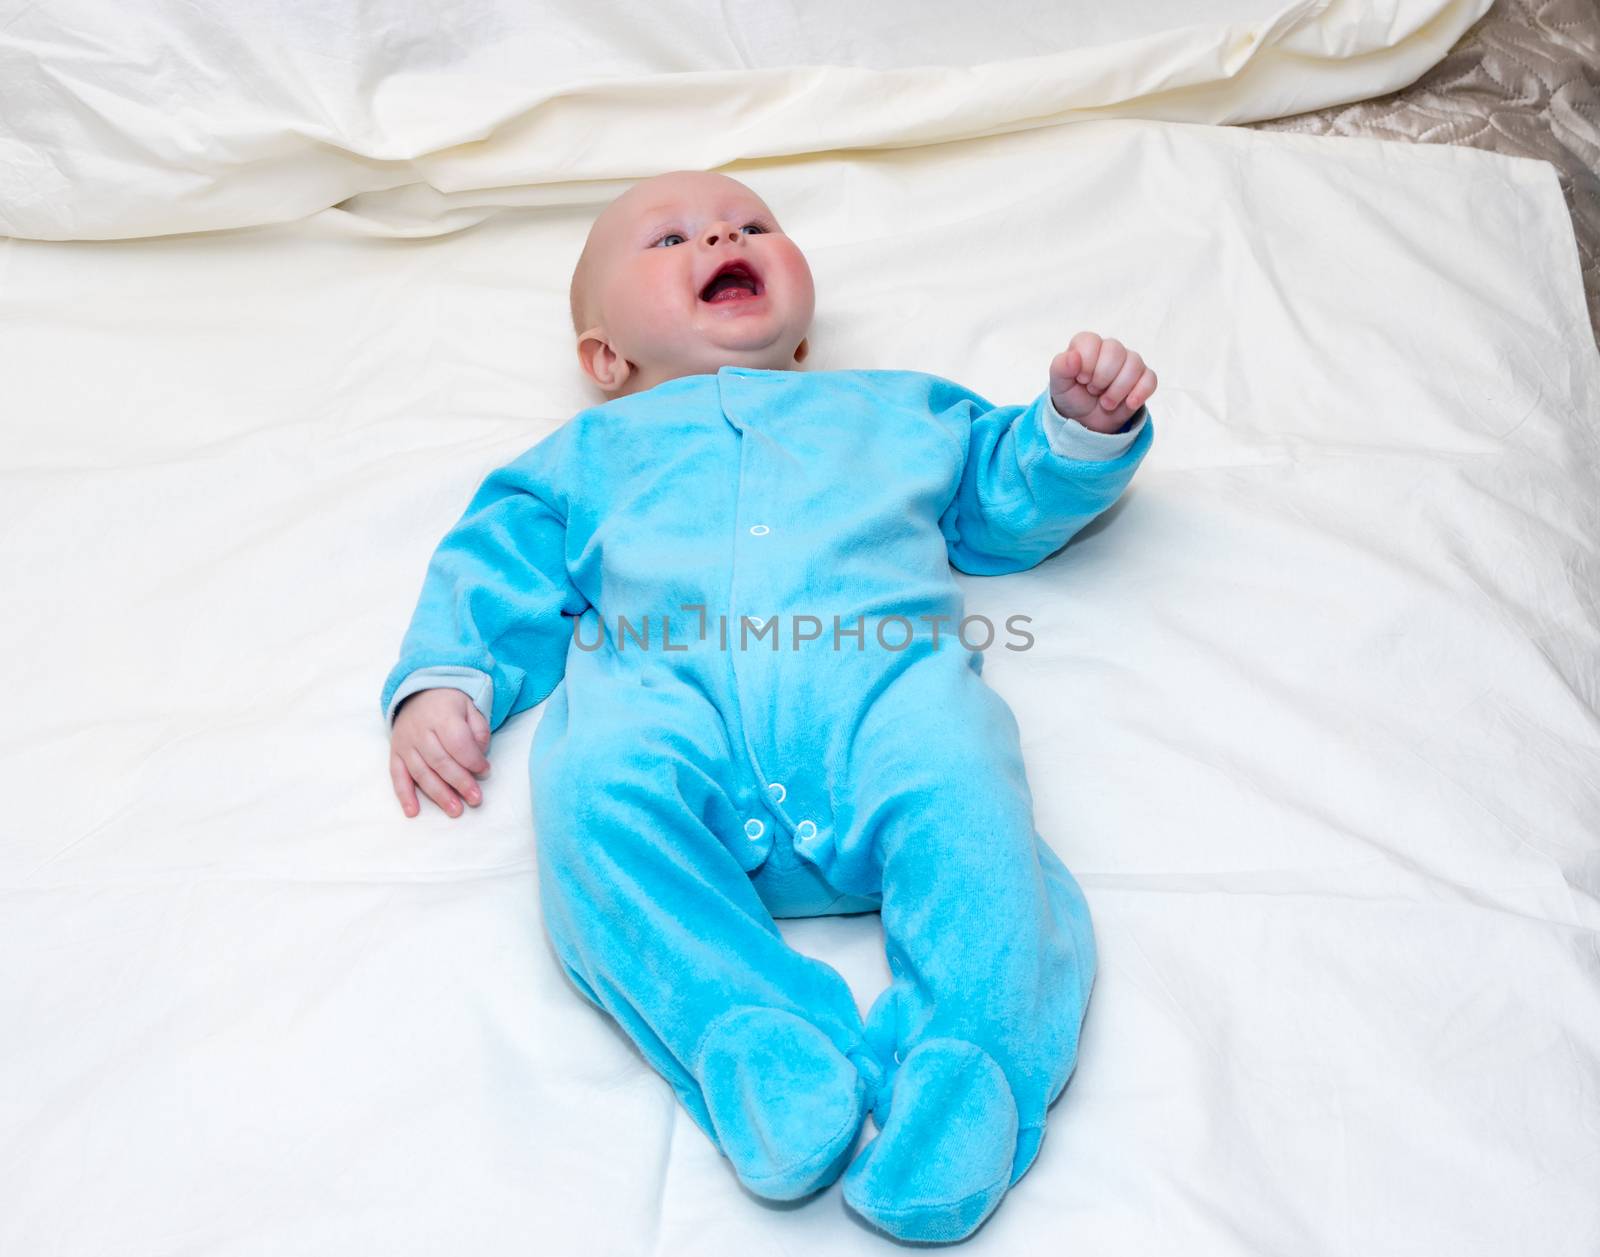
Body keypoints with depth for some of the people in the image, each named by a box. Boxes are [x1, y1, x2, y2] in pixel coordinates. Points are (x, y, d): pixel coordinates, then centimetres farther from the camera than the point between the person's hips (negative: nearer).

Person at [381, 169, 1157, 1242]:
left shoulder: (895, 409, 42)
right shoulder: (593, 451, 40)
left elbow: (1013, 496, 42)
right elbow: (500, 570, 31)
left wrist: (1081, 428, 21)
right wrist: (443, 681, 12)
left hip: (882, 674, 1)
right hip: (663, 691, 0)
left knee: (962, 798, -34)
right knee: (594, 794, -36)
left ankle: (964, 1070, -44)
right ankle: (754, 1044, -44)